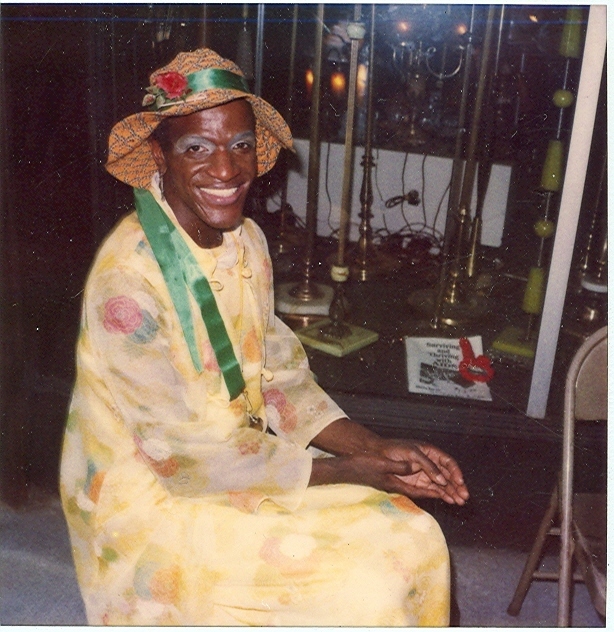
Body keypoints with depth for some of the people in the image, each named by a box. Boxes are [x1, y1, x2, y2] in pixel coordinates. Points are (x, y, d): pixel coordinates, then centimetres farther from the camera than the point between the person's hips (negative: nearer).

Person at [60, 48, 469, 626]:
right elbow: (186, 453, -22)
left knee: (413, 539, -2)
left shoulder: (246, 242, -2)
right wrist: (345, 472, -18)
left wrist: (373, 447, -11)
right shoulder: (128, 279, -26)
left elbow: (277, 375, 3)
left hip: (244, 452, 7)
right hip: (154, 499, -6)